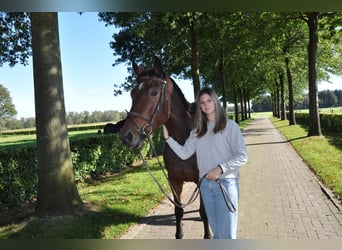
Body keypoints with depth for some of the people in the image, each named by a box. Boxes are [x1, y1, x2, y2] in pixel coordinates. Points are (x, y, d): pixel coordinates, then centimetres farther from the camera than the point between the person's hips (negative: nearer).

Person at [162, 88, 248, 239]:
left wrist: (220, 168, -19)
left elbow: (242, 157, -8)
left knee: (226, 234, 1)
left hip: (226, 183, -5)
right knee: (216, 232, 18)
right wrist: (167, 137, -5)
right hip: (206, 184, 5)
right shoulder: (198, 131, 10)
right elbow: (184, 154, 4)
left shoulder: (230, 126, -4)